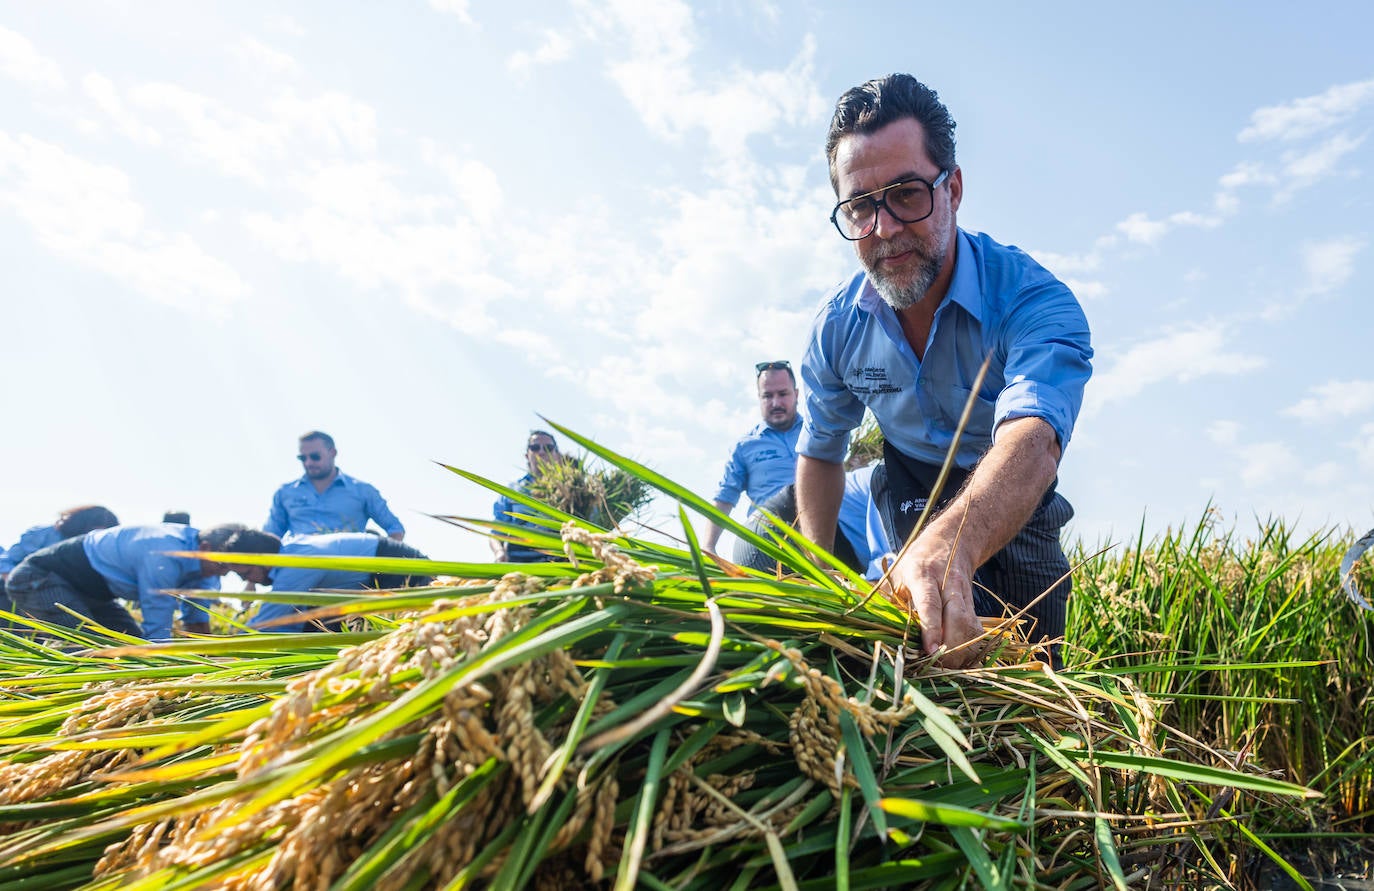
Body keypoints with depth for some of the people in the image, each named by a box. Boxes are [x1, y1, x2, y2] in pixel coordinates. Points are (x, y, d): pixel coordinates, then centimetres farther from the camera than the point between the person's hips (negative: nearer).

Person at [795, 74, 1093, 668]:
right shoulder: (839, 324, -13)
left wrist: (948, 546, -68)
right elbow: (820, 452, 0)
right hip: (906, 500, 4)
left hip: (1012, 519, -3)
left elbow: (1033, 442, -47)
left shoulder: (1035, 301, -28)